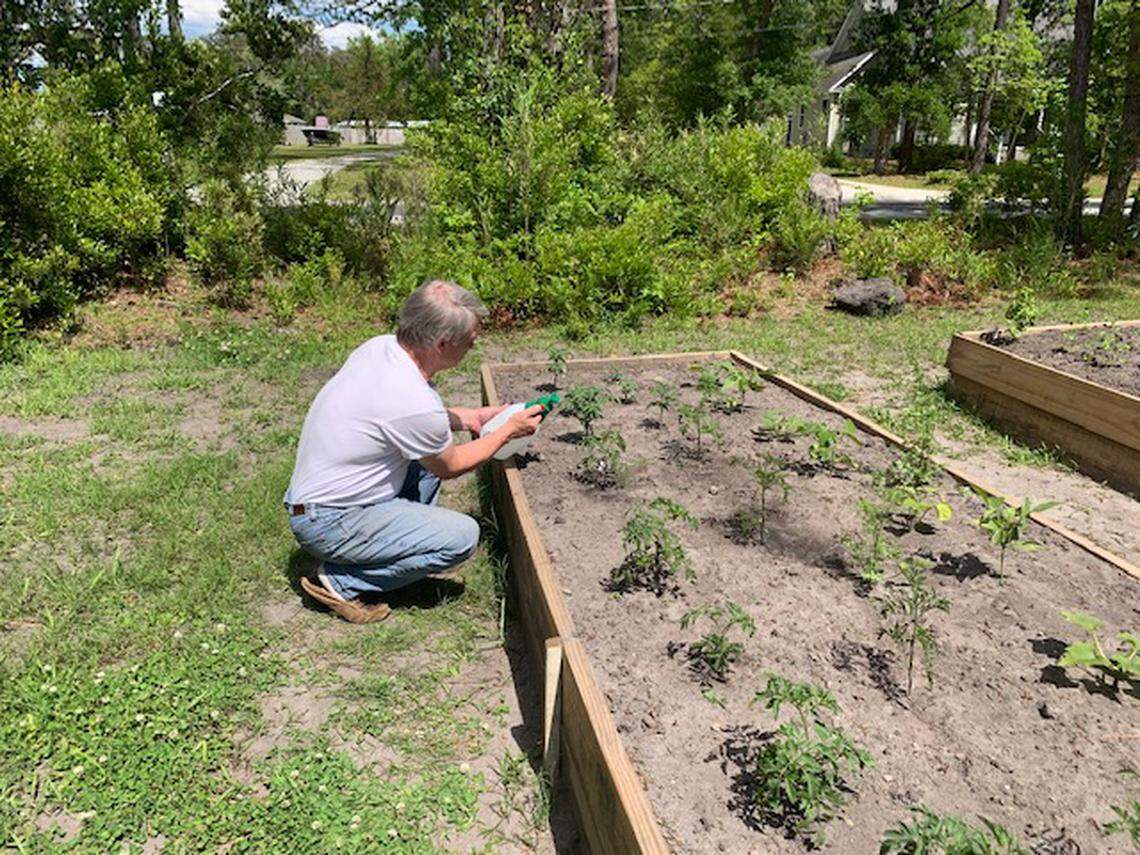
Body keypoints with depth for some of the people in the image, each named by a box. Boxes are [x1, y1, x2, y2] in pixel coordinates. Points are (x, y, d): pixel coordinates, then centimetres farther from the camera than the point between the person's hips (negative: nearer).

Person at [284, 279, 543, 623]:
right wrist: (509, 431, 3)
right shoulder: (415, 404, -29)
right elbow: (450, 466, -8)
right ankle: (343, 582, -4)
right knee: (463, 536, -14)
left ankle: (406, 539, 14)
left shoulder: (379, 346, -5)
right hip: (328, 523, -9)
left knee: (433, 446, 12)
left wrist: (467, 417, 13)